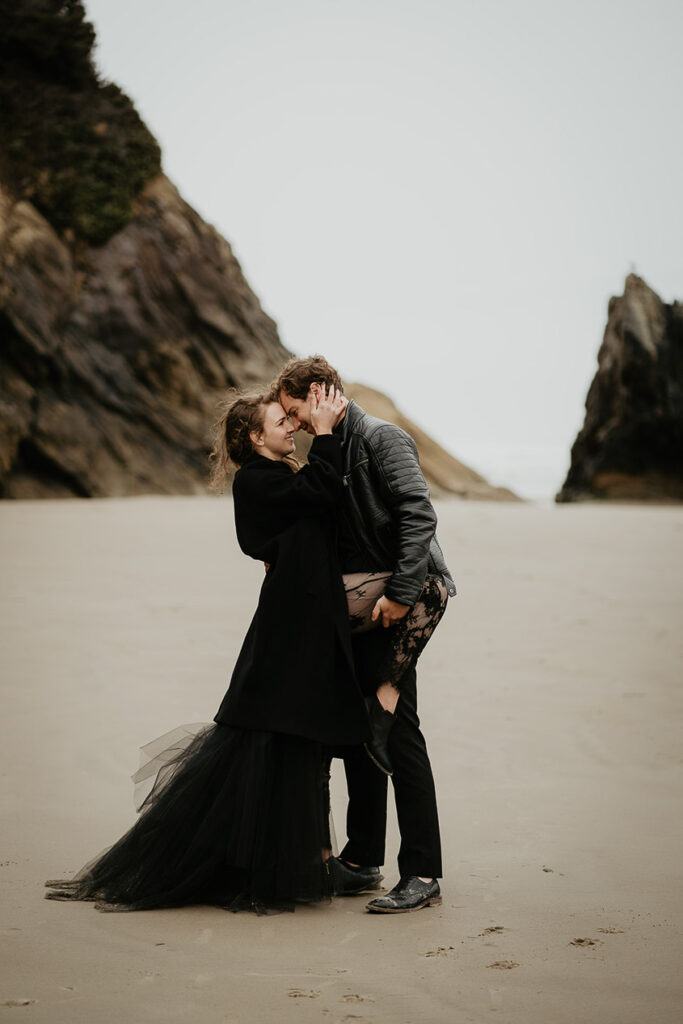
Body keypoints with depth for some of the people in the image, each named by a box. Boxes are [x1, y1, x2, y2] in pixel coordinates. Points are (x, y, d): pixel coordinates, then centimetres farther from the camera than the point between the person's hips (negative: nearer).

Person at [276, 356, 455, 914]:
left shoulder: (382, 438, -10)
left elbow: (419, 514, -20)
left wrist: (400, 593, -24)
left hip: (405, 595, -9)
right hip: (358, 603, 9)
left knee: (394, 726, -12)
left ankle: (422, 873, -7)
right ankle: (362, 859, 20)